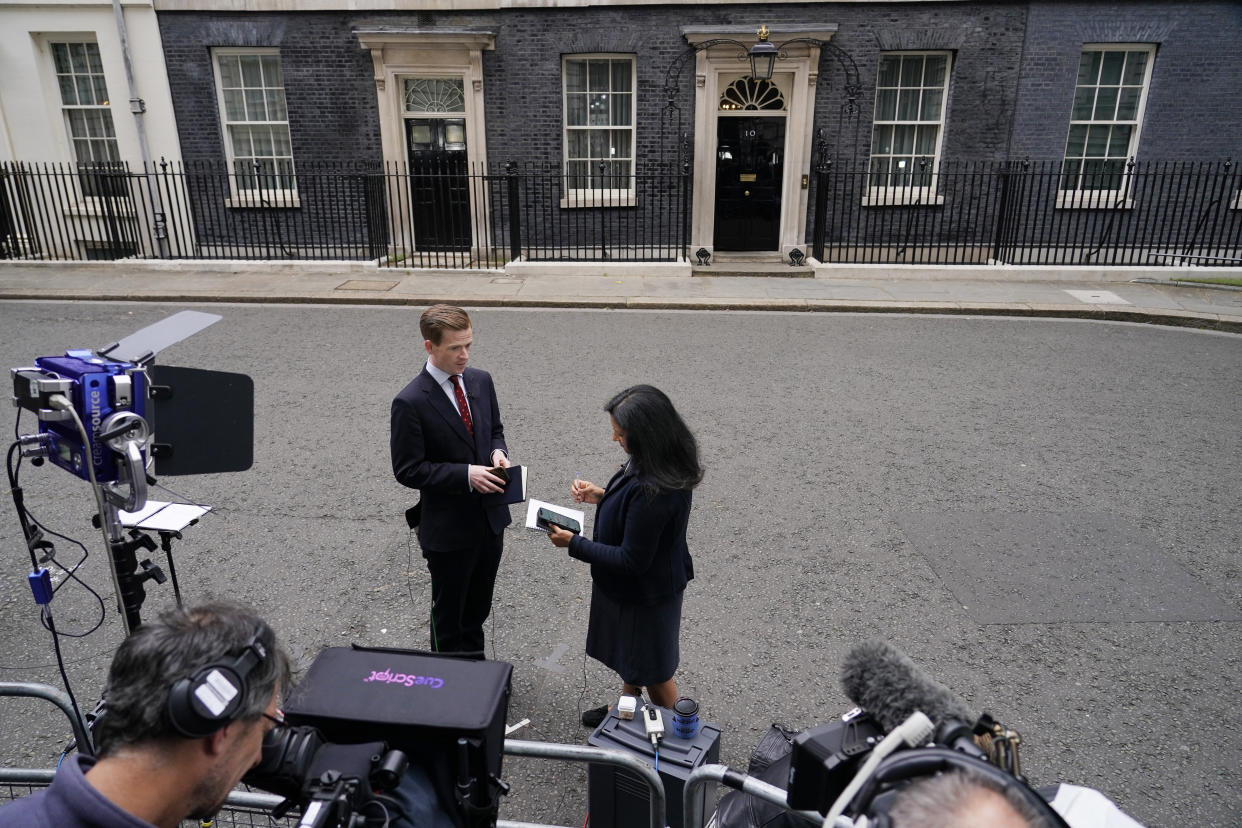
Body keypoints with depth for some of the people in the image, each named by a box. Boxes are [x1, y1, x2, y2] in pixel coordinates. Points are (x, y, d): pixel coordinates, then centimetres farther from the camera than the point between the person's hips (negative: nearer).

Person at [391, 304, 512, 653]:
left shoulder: (481, 381, -1)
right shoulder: (410, 402, -20)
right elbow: (408, 470, -17)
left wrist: (498, 451, -9)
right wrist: (466, 474, -26)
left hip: (490, 517, 6)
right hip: (448, 528, -6)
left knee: (478, 608, 24)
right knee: (449, 615, 15)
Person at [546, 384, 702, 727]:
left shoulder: (652, 492, -38)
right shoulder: (662, 466, -9)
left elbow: (631, 561, -30)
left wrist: (574, 544, -22)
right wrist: (603, 496, -1)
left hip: (645, 593, -9)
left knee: (652, 669, 17)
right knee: (628, 653, 31)